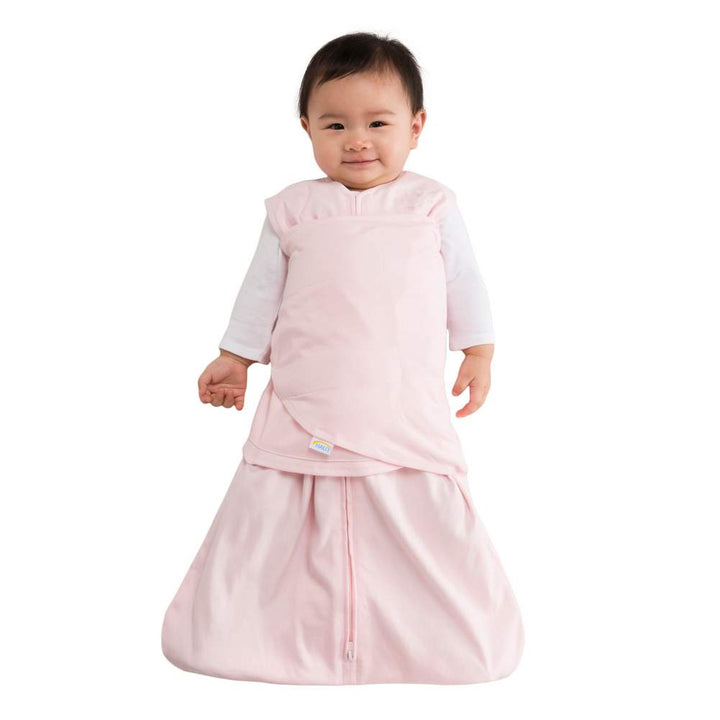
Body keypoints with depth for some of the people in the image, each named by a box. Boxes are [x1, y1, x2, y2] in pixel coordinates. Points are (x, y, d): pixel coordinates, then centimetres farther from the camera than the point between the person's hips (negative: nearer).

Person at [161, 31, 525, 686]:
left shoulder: (433, 205, 4)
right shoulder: (292, 209, 4)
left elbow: (464, 282, 12)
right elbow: (263, 288, 13)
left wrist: (479, 351, 10)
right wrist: (236, 356, 15)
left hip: (408, 405, 0)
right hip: (303, 409, 1)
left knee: (432, 513, 3)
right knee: (267, 509, 6)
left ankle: (466, 630, 24)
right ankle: (232, 621, 25)